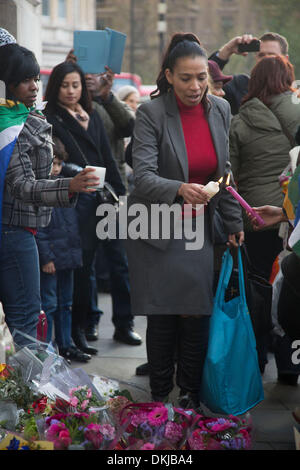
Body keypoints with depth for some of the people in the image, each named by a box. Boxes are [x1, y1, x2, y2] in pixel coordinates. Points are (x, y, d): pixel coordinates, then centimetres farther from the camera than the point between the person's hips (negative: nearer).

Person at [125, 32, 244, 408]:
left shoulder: (220, 110, 2)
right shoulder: (151, 113, -13)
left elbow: (222, 173, 11)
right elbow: (143, 176, -22)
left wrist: (233, 222, 11)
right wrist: (180, 189, -40)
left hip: (199, 230, 4)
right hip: (156, 232, -4)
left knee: (197, 314, 1)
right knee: (162, 318, -1)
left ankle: (190, 392, 18)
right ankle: (160, 397, 15)